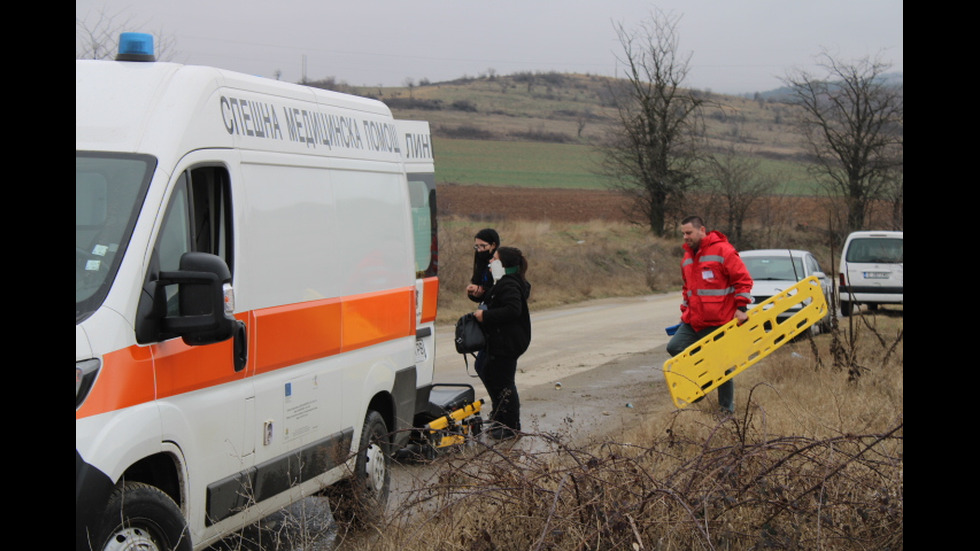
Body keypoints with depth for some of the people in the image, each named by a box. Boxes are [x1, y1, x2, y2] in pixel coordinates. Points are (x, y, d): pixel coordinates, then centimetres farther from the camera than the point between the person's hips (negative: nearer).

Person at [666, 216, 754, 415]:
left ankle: (727, 408, 13)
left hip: (718, 322, -7)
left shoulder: (723, 251, -11)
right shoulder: (687, 258, 14)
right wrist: (684, 312, 21)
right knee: (674, 347, -5)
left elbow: (743, 279, -11)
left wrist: (741, 307, -14)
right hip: (693, 322, 7)